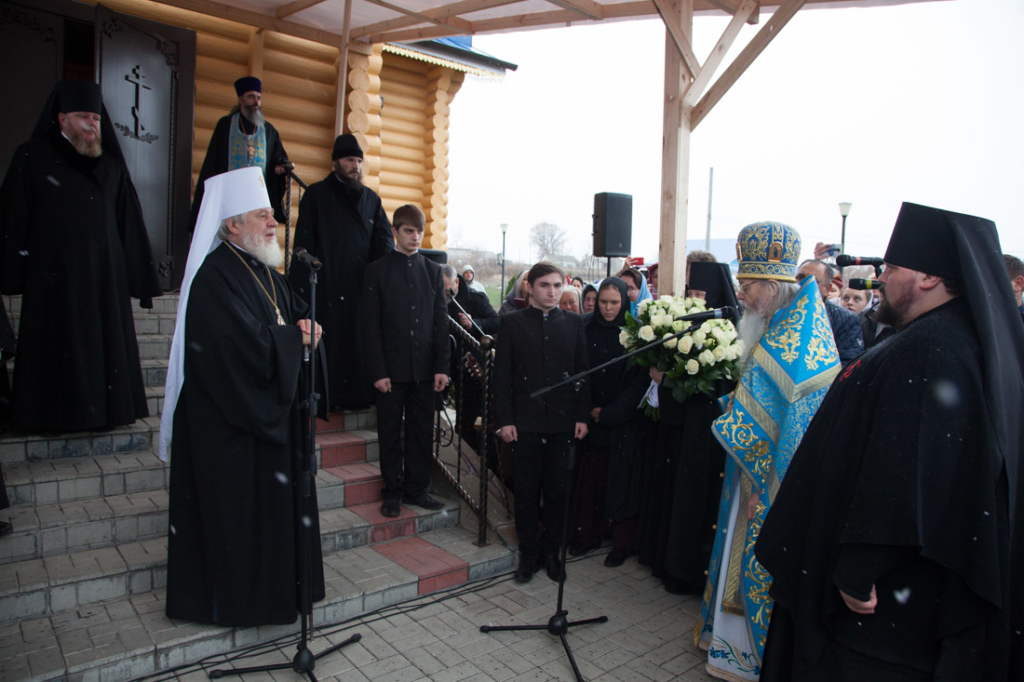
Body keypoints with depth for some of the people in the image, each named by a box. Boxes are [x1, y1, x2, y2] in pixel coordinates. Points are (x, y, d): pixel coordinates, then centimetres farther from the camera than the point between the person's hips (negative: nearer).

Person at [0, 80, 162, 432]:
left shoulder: (112, 165, 10)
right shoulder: (32, 158, 2)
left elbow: (129, 222, 9)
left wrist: (138, 276, 4)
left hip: (105, 272, 3)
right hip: (53, 272, -2)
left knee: (106, 342, 5)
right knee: (57, 346, 3)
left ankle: (105, 408, 16)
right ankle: (56, 412, 14)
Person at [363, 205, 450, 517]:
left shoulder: (433, 271, 8)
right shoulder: (377, 270, 1)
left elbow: (441, 322, 6)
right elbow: (371, 325, -3)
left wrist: (441, 366, -1)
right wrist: (377, 370, -10)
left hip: (424, 367, 2)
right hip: (391, 367, -2)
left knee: (422, 432, 9)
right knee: (390, 432, 7)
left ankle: (416, 488, 22)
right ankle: (393, 491, 21)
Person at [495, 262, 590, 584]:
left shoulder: (574, 323, 6)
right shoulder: (512, 322, 1)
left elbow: (582, 372, 7)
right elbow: (501, 375, -1)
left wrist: (582, 416, 1)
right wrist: (505, 419, -6)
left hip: (562, 423, 2)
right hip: (525, 422, -1)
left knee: (557, 492, 10)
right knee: (526, 493, 8)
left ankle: (551, 551, 27)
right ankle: (529, 554, 24)